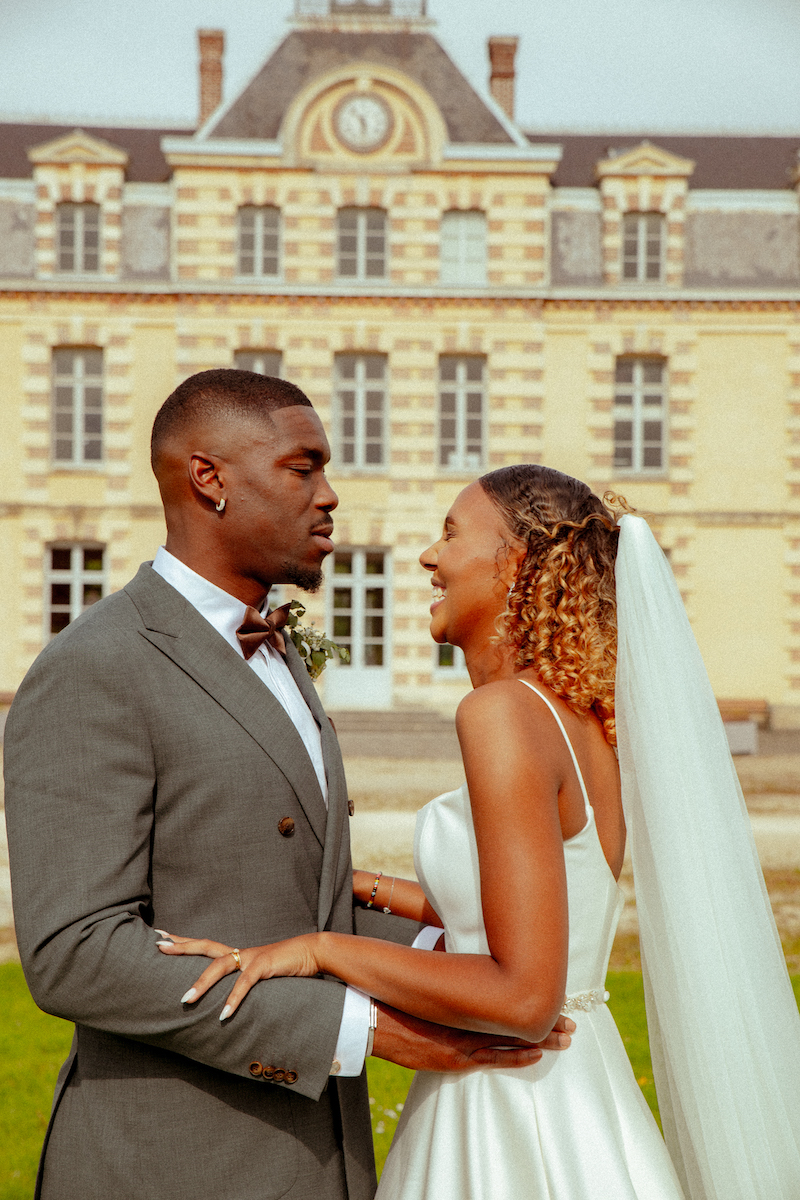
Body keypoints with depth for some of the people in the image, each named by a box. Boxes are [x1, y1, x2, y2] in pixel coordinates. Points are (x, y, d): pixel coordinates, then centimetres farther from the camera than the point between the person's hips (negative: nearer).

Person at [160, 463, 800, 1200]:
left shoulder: (504, 712, -20)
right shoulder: (586, 720, 6)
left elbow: (524, 995, -24)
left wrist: (318, 948, -18)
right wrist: (364, 886, 27)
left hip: (511, 1128, -8)